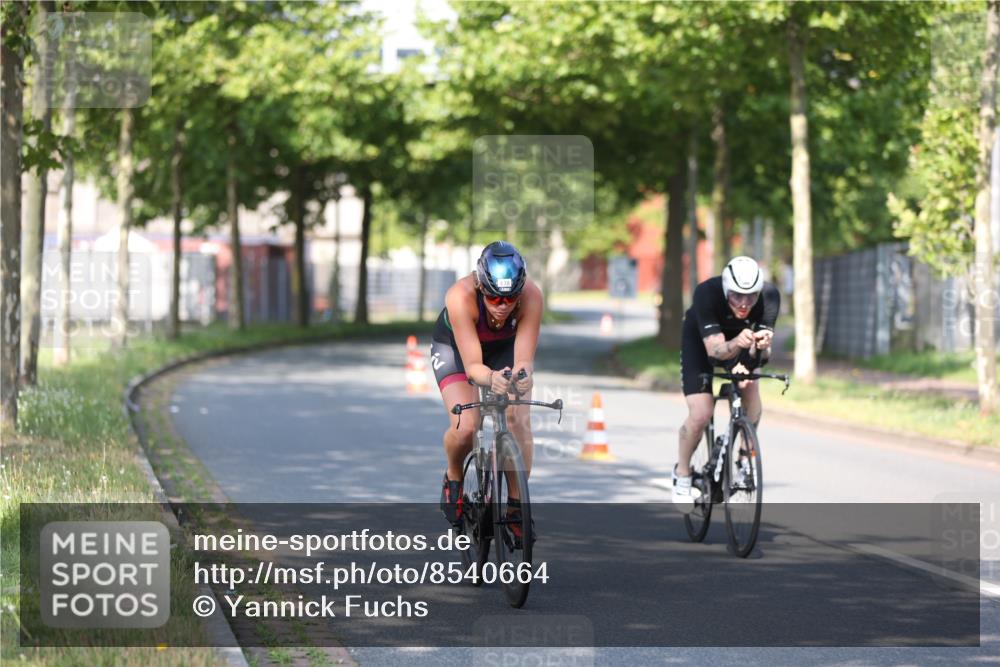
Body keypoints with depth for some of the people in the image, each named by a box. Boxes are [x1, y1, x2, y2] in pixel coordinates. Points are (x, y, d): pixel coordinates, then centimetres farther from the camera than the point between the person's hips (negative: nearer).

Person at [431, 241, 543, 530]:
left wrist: (522, 375, -58)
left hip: (505, 349, 2)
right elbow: (472, 365, -41)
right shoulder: (461, 296, -40)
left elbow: (524, 359, -35)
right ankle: (453, 478, 11)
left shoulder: (531, 296, -35)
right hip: (455, 347, -2)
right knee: (465, 427, -22)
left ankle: (516, 505, -7)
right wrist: (491, 378, -62)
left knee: (519, 419, -20)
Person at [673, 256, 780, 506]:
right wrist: (736, 344, -62)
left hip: (741, 341, 3)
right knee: (700, 415, -16)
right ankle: (682, 475, 7)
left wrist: (762, 346, -52)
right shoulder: (707, 293, -38)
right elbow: (715, 349, -41)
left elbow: (762, 352, -29)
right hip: (700, 342, -3)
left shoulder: (769, 296, -30)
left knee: (753, 408, -21)